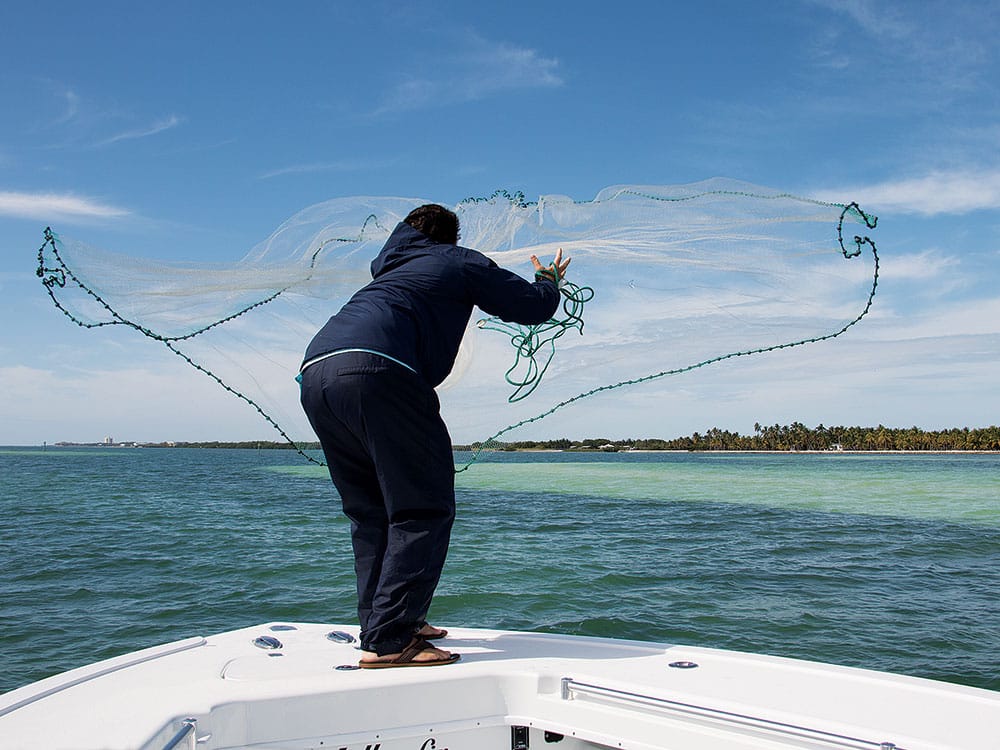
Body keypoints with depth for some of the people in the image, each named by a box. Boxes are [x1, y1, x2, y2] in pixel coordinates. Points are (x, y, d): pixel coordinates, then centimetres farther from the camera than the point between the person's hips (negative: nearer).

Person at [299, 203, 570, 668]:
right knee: (423, 509, -4)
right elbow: (535, 306, 22)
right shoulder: (460, 261, 19)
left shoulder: (389, 264, 36)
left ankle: (378, 624, 18)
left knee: (370, 511, 17)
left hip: (315, 370, 8)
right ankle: (388, 641, -9)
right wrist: (549, 279, 44)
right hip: (376, 368, -8)